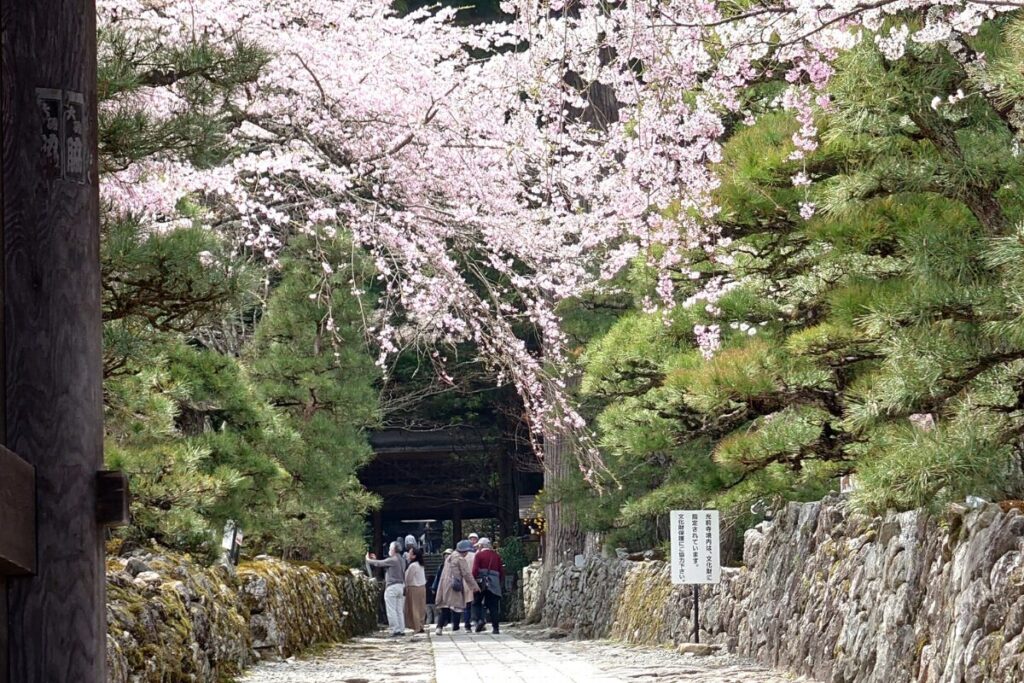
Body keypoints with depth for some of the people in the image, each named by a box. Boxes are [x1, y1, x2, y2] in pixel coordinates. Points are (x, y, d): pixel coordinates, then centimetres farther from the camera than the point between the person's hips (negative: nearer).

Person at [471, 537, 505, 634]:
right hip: (494, 585, 3)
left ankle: (479, 619, -13)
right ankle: (495, 627, -1)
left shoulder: (479, 555, 0)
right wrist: (501, 583, 17)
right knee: (493, 606, 4)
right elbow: (502, 571, 11)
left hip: (481, 582, -3)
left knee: (476, 603, 10)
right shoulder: (496, 556, 13)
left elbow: (475, 570, -8)